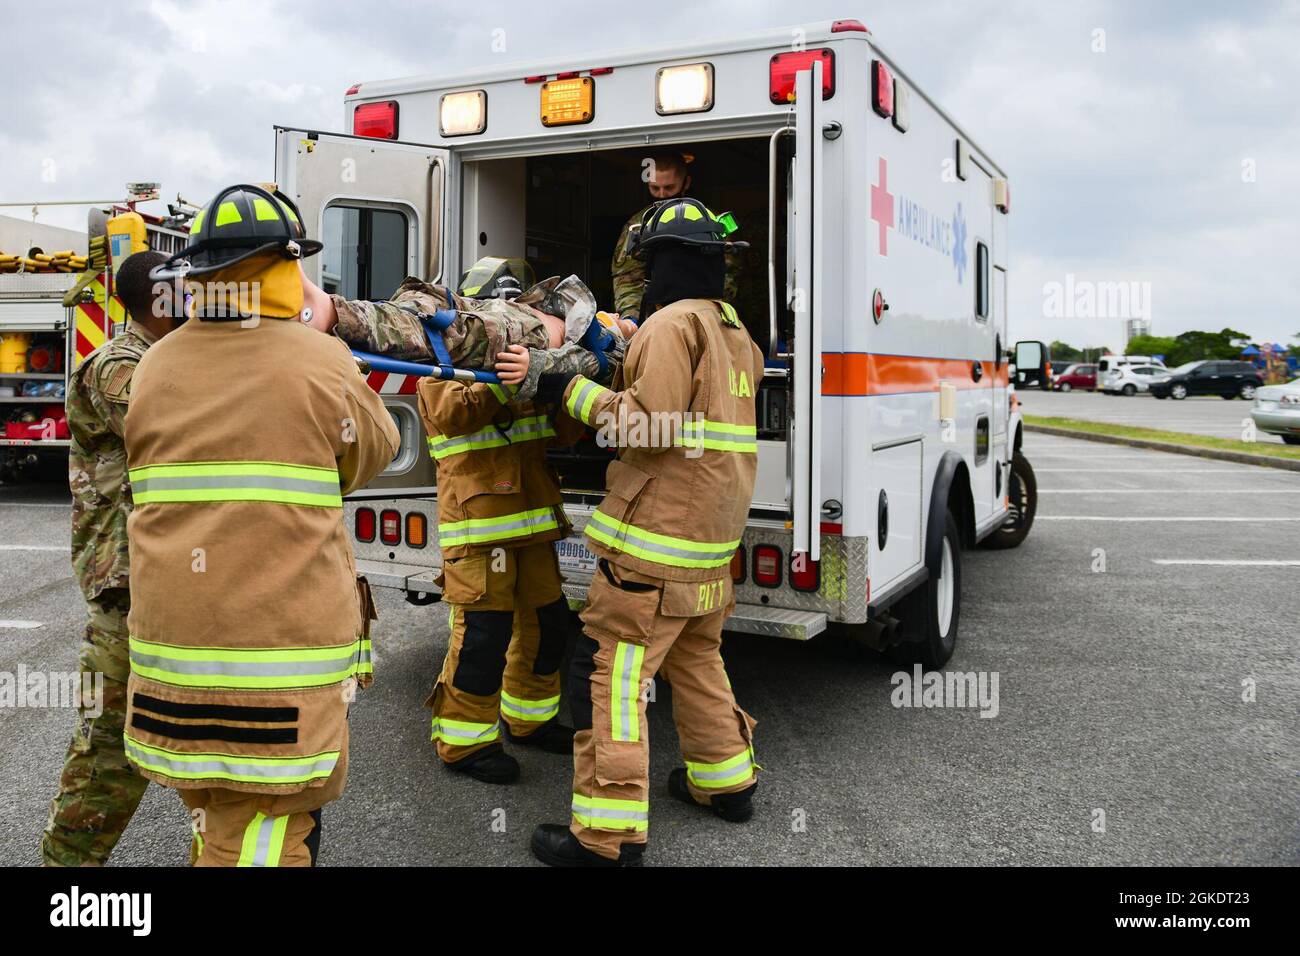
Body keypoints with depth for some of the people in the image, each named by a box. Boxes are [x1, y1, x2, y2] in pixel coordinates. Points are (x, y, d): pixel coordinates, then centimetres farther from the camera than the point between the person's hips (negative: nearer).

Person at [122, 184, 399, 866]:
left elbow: (150, 473, 14)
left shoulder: (155, 366, 4)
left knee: (215, 814, 23)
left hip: (173, 639, 5)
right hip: (285, 643, -5)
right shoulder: (322, 362, -8)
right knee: (259, 837, 5)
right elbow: (373, 453, 9)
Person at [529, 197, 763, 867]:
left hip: (658, 537, -9)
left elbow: (652, 423, -20)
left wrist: (576, 392, -13)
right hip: (713, 535, 10)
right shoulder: (737, 334, 17)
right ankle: (725, 780, 36)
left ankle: (608, 835, -3)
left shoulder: (673, 323, -11)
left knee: (608, 673, -5)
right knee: (696, 658, 24)